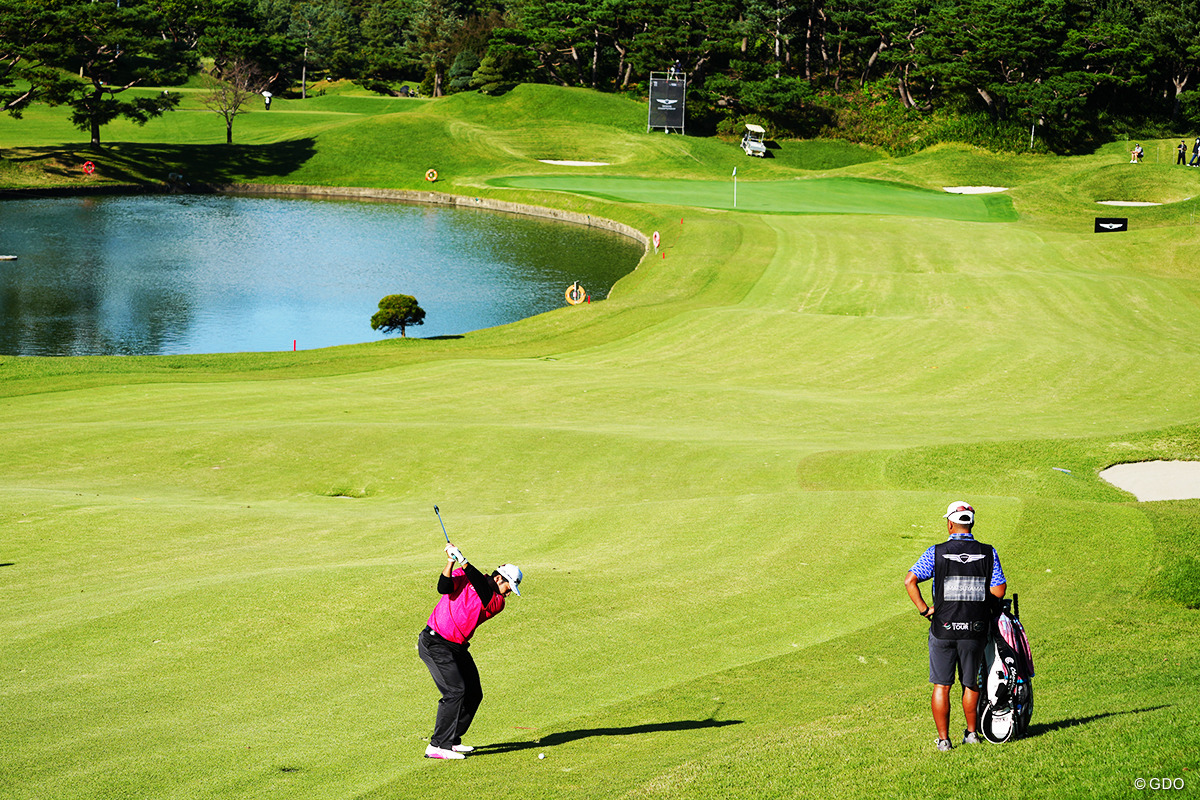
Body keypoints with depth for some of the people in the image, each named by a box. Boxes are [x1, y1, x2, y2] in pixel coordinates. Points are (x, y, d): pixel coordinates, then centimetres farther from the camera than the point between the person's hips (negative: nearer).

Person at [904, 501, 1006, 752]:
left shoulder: (936, 553, -5)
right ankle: (971, 732, 26)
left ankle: (943, 738, 6)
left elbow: (910, 580, -13)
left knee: (942, 686, 6)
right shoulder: (988, 553, -1)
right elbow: (999, 591, -5)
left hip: (943, 628, -2)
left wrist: (924, 609, -4)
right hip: (976, 630, 2)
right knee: (970, 682, 17)